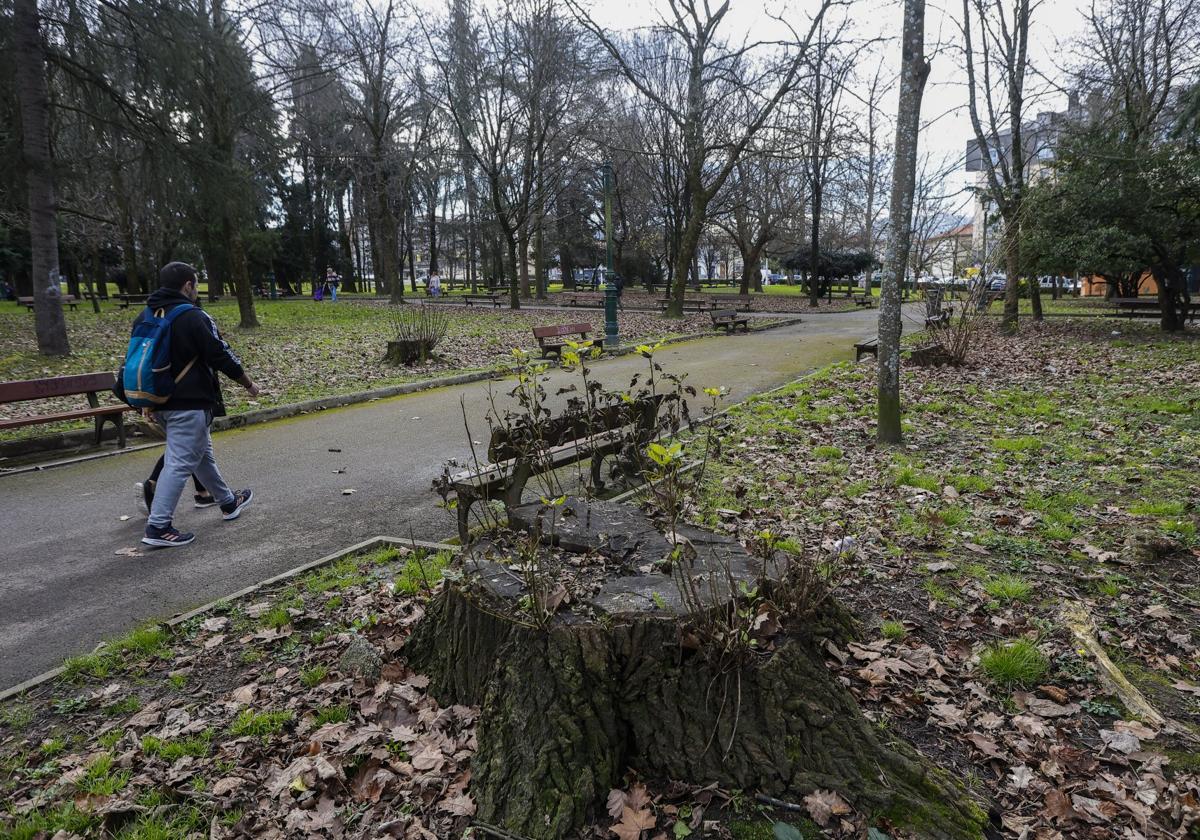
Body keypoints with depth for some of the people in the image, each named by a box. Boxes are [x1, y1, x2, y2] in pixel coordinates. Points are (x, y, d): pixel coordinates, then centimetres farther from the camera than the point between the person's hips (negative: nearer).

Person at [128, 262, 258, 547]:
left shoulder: (144, 317, 10)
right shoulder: (194, 318, -15)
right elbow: (221, 355, -13)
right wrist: (248, 383, 1)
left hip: (159, 403, 9)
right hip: (189, 404, -9)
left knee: (202, 452, 21)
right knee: (180, 463, -6)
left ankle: (228, 502, 34)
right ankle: (158, 527, -7)